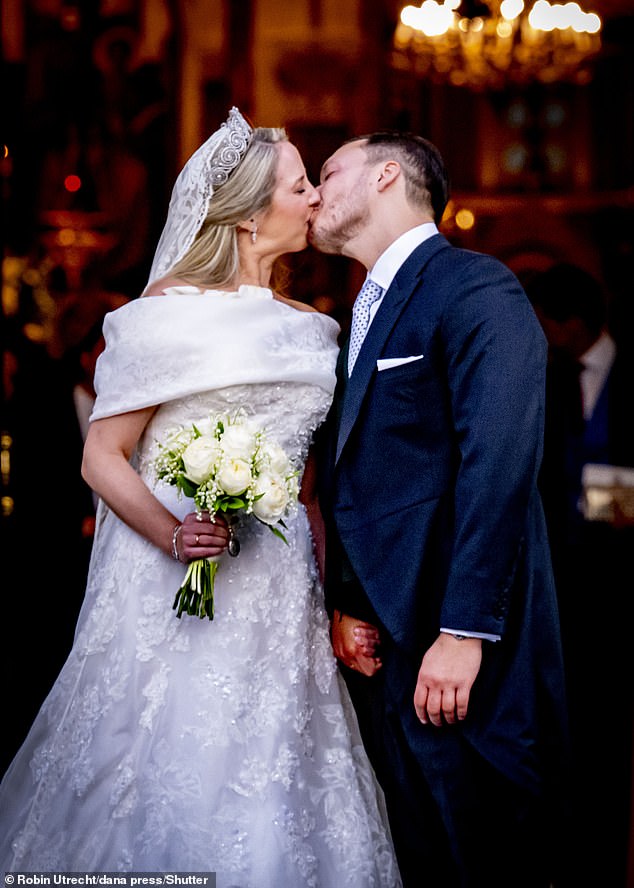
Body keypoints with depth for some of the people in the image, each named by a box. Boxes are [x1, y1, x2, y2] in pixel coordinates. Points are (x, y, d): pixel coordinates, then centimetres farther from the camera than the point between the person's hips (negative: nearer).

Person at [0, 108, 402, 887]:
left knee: (272, 799, 5)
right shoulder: (170, 310, -5)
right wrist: (171, 535, -22)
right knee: (169, 784, -2)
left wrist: (332, 596, 7)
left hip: (280, 596, 5)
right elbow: (102, 456, -6)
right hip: (176, 588, -5)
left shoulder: (307, 328, 13)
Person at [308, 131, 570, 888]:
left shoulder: (476, 289, -9)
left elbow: (498, 464, -20)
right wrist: (343, 605, 3)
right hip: (380, 643, 8)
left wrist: (464, 632, -24)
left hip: (454, 653, -8)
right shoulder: (365, 317, 18)